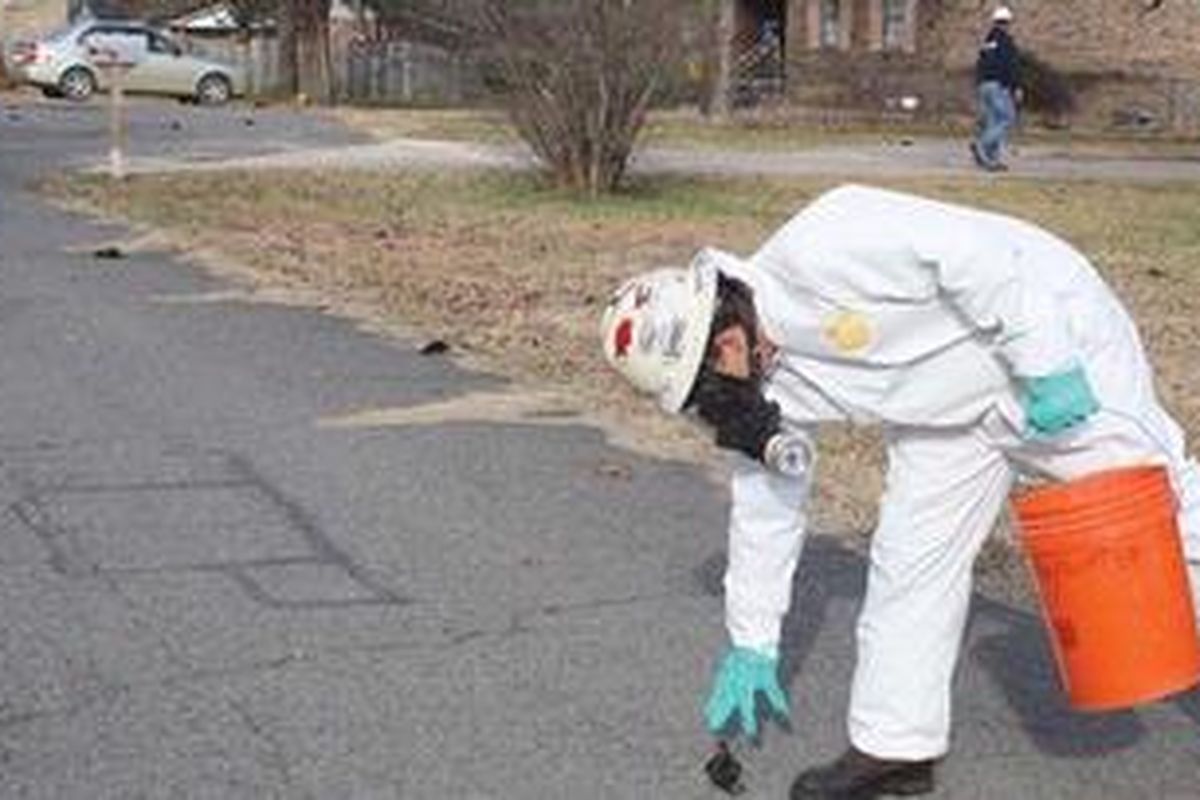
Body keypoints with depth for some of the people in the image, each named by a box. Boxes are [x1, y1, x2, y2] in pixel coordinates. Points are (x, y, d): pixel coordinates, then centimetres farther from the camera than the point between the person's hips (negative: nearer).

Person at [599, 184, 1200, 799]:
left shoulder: (817, 251, -32)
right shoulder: (769, 384, -4)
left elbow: (976, 251, -32)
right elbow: (764, 506, 7)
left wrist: (1046, 366, -29)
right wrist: (751, 646, 12)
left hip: (1055, 336, -7)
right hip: (948, 410, 7)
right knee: (909, 558, 3)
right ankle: (893, 746, 13)